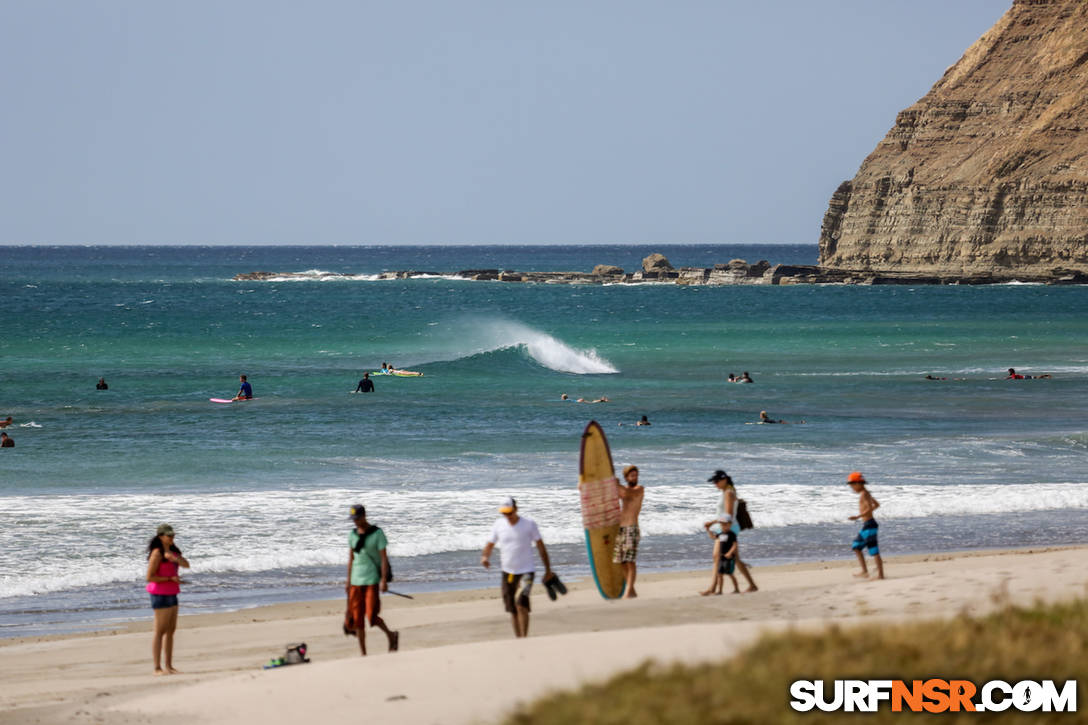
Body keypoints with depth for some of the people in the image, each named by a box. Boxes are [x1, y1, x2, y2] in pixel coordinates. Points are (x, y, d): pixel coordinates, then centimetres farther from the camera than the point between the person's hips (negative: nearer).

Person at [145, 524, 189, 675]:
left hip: (171, 594, 9)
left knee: (171, 631, 10)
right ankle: (158, 668, -5)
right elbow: (150, 577, -18)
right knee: (160, 631, -7)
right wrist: (171, 579, -17)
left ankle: (168, 666, 15)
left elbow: (186, 564, 1)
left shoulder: (172, 551, 12)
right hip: (160, 595, -9)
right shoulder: (157, 553, -14)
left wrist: (174, 558, -18)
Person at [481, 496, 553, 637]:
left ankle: (524, 637, -18)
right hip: (507, 572, 4)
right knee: (512, 610, 6)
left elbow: (541, 547, 0)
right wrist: (484, 556, -15)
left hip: (526, 571, -4)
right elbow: (490, 545, 8)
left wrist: (548, 570, 0)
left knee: (521, 604, -21)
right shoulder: (498, 525, 3)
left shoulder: (529, 524, -5)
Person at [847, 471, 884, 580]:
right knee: (856, 547, 16)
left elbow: (869, 508, -23)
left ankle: (880, 574, -6)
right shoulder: (866, 493, 15)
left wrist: (858, 517, -25)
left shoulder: (864, 494, -14)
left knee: (874, 550, -8)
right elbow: (877, 504, 26)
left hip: (868, 524, -11)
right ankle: (864, 571, 16)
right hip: (866, 525, 11)